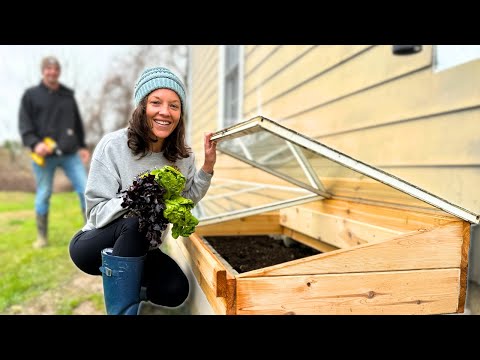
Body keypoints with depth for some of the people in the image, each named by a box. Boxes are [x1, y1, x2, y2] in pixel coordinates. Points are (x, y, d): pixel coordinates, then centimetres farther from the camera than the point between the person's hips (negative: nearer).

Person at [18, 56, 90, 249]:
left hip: (70, 154, 2)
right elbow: (24, 124, -1)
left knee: (85, 190, -4)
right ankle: (42, 237, 18)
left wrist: (82, 146, 12)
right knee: (43, 195, 4)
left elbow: (78, 123, 20)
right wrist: (34, 143, -17)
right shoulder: (31, 94, 5)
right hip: (44, 155, -2)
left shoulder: (68, 95, 15)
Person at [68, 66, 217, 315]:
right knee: (135, 224, -35)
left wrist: (208, 166, -11)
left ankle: (126, 285, 17)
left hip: (140, 249, 5)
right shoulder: (113, 145, -21)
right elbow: (97, 212, -19)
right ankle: (122, 309, -17)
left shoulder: (181, 155, -8)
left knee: (175, 291, -17)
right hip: (94, 246, -4)